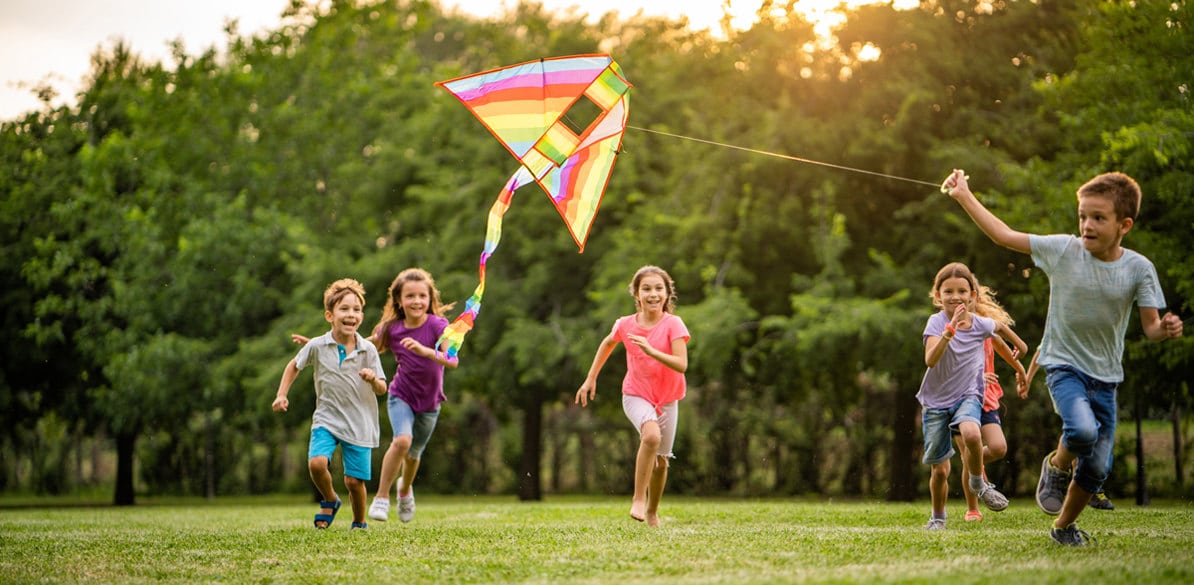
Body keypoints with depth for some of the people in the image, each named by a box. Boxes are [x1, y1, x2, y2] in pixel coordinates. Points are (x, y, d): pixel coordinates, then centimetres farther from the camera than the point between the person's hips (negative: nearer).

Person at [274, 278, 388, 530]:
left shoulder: (368, 350, -5)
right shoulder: (317, 346, -6)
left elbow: (382, 389, 0)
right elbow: (294, 366, 14)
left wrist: (374, 380, -22)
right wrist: (282, 395, 5)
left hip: (359, 422, 0)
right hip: (327, 419, 0)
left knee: (354, 480, -1)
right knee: (316, 463, -24)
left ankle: (359, 523, 25)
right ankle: (329, 500, 7)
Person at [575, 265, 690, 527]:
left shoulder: (673, 324, -15)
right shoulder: (626, 324, -9)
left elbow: (681, 365, -25)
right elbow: (608, 343, 13)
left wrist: (651, 351, -37)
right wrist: (590, 378, 14)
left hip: (667, 399, 1)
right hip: (636, 395, -1)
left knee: (661, 459, 9)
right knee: (652, 436, -31)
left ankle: (652, 511, 33)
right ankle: (638, 499, -22)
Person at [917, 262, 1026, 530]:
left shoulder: (981, 324, -6)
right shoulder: (937, 322, -16)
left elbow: (1000, 327, 20)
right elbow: (930, 360, -33)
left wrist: (1020, 346, 31)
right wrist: (949, 331, -45)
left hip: (967, 396, 1)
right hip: (936, 400, -1)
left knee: (971, 435, -34)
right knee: (939, 470, 3)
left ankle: (978, 483, -6)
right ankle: (937, 517, 30)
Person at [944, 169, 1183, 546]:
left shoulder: (1138, 268, -7)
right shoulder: (1062, 250, -9)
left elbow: (1150, 327, -6)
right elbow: (1004, 235, -2)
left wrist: (1166, 330, -29)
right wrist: (964, 196, -2)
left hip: (1105, 377, 2)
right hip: (1064, 365, -2)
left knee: (1096, 469, 4)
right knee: (1083, 429, -31)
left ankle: (1063, 526, 31)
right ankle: (1056, 467, 4)